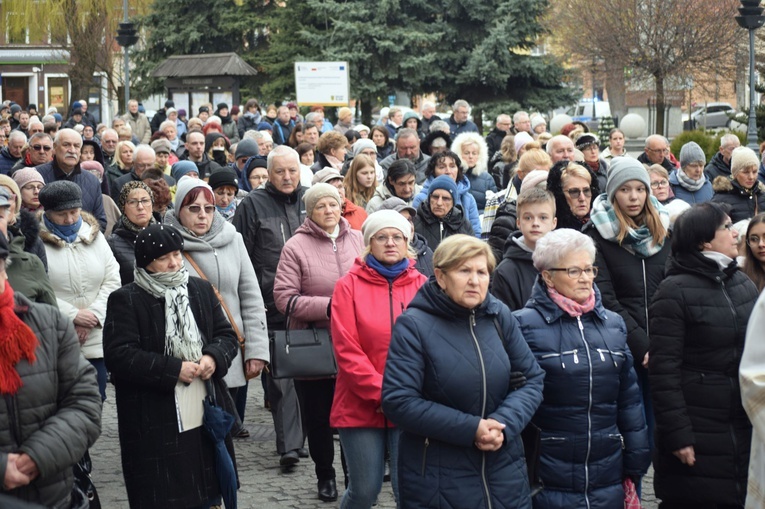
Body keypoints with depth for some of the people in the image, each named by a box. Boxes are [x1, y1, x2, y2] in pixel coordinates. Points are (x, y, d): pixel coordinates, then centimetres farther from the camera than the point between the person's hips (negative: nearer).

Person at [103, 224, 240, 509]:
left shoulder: (201, 290, 11)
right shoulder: (125, 300, -7)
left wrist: (214, 358, -10)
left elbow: (226, 335, 14)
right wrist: (173, 369, -19)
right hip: (154, 421, -5)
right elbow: (119, 355, -15)